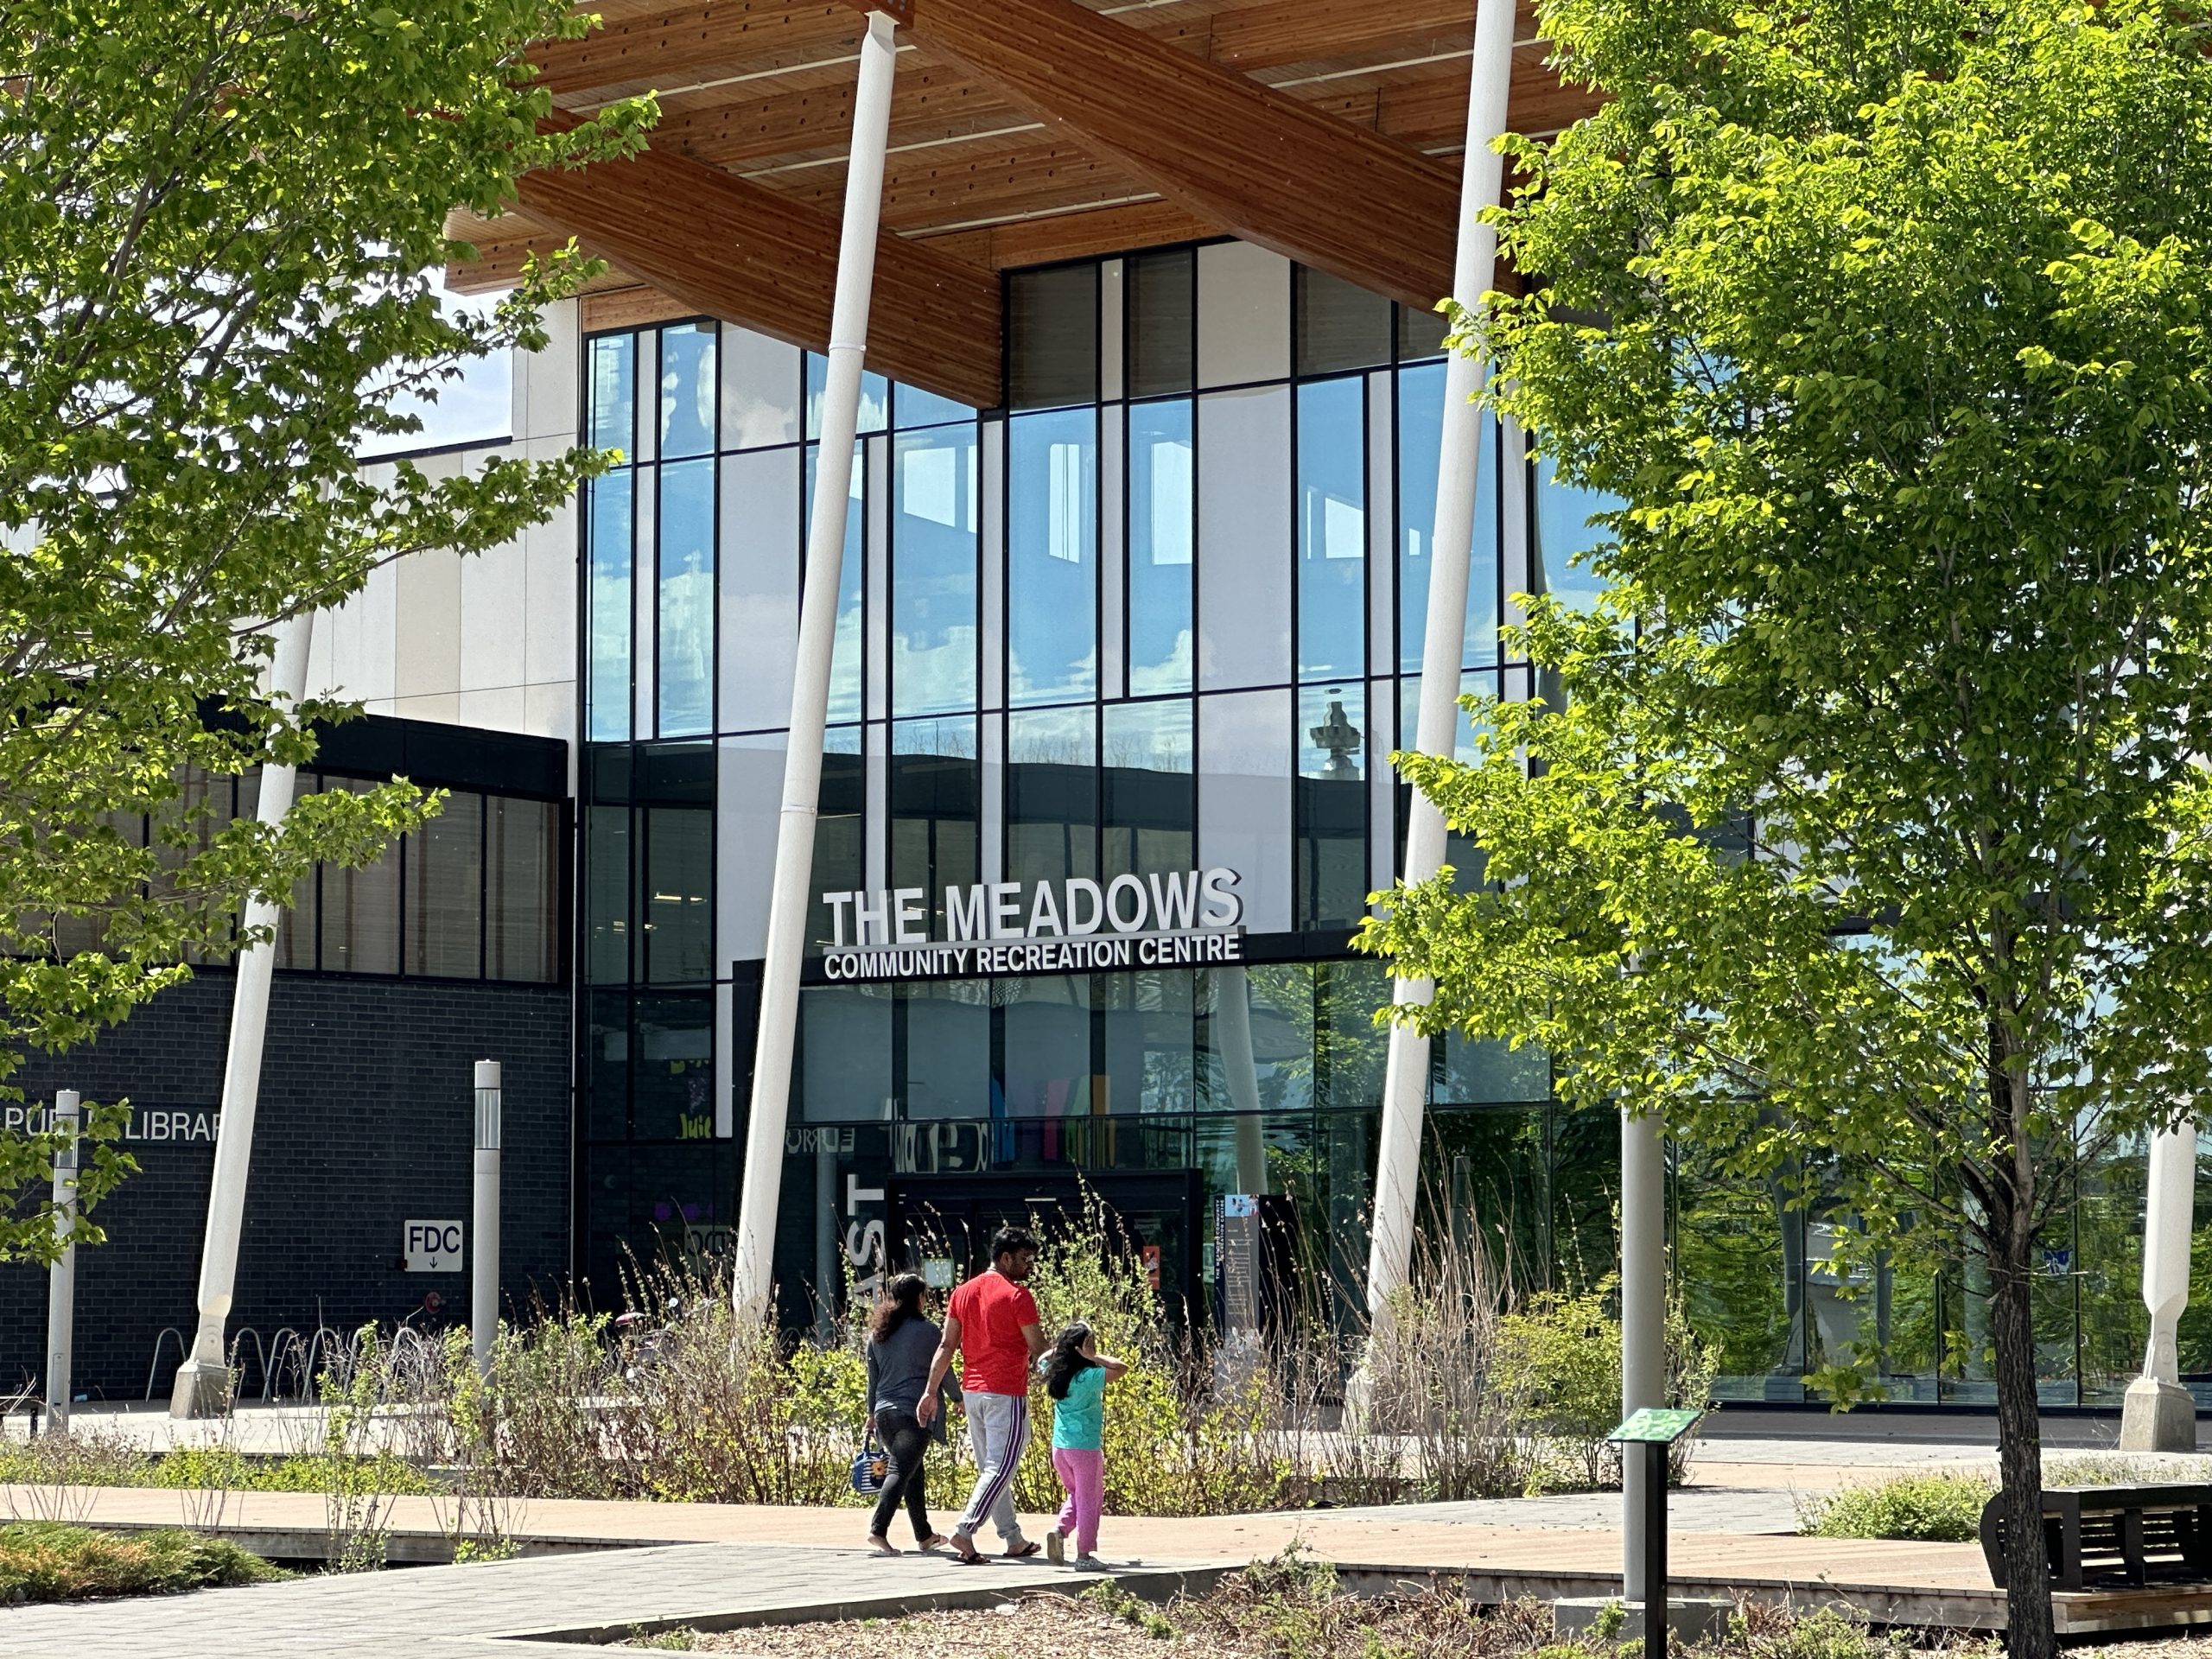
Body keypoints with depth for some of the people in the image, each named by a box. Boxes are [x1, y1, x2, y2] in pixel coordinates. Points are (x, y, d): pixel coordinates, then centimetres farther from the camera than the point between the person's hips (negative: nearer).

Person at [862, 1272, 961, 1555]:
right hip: (915, 1412, -7)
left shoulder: (877, 1333, 10)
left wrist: (872, 1410, 26)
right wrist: (957, 1397, 16)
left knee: (913, 1471, 18)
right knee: (902, 1471, -12)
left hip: (885, 1413, 7)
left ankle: (924, 1535, 25)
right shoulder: (925, 1330, -7)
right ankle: (878, 1530, -26)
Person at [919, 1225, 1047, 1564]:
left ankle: (1014, 1540, 18)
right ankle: (965, 1531, -19)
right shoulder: (1017, 1295, -10)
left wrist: (931, 1391, 10)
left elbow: (946, 1346, 8)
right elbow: (1038, 1349, -10)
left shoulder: (963, 1293, 10)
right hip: (1007, 1393, -7)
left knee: (989, 1468, 13)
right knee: (1000, 1469, -7)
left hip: (973, 1390, 7)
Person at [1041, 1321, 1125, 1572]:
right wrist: (1094, 1357, -17)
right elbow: (1121, 1367, -22)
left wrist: (1062, 1345, 10)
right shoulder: (1088, 1377, -18)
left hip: (1059, 1448, 6)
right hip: (1086, 1448, -6)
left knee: (1076, 1495, 23)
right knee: (1089, 1502, 5)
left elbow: (1045, 1358, 23)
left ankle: (1059, 1530, 2)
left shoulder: (1055, 1374, 1)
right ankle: (1084, 1555, 7)